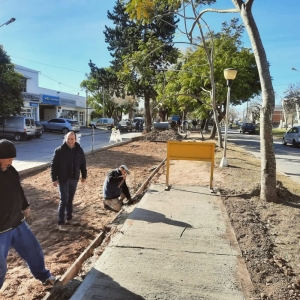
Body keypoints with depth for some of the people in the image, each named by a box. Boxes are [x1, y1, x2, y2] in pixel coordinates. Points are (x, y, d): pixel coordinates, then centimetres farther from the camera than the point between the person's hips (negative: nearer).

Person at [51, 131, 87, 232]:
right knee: (64, 201, -4)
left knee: (70, 200, 15)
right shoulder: (59, 151, -11)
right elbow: (53, 165, -9)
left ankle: (69, 219, 28)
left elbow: (83, 164, 11)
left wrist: (84, 176, 12)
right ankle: (60, 223, 6)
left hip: (74, 179, 4)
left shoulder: (79, 150, 1)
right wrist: (54, 179, -12)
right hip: (63, 180, -4)